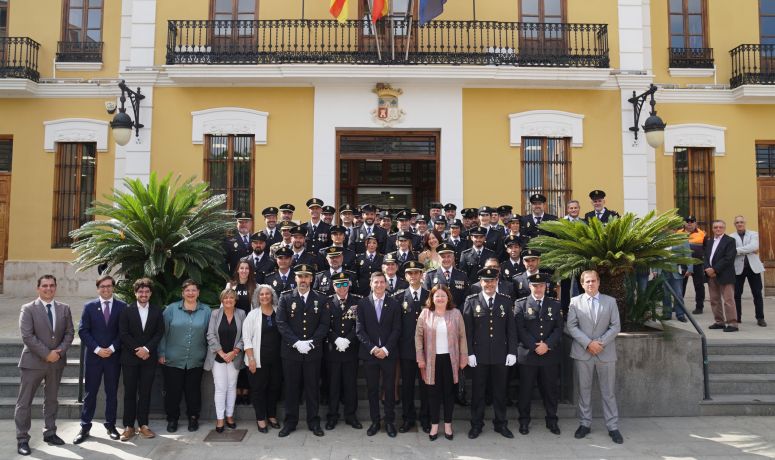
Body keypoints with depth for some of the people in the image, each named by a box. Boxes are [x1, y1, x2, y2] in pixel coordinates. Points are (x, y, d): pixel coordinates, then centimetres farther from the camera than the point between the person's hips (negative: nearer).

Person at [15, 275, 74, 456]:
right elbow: (27, 336, -14)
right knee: (24, 401, 1)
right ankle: (22, 439, 9)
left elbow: (69, 332, 5)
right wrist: (46, 354, -17)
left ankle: (50, 433, 25)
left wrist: (60, 351, -11)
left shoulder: (64, 308, 7)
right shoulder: (28, 309, -6)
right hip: (33, 361, -4)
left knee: (51, 399, 14)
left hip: (57, 361, 4)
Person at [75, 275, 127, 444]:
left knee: (112, 392, 8)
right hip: (93, 355, 0)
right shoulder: (89, 307, 2)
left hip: (114, 356, 0)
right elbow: (83, 331, -1)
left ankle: (110, 425, 19)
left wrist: (112, 348, -11)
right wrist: (97, 349, -10)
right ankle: (85, 427, 15)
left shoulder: (122, 307, 1)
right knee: (90, 392, 5)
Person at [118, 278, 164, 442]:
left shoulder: (157, 311, 5)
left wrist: (147, 348, -11)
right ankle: (129, 426, 11)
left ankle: (143, 425, 13)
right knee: (130, 392, 4)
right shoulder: (127, 310, 0)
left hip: (149, 358, 1)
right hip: (130, 357, -1)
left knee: (145, 392, 5)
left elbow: (159, 333, 1)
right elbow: (123, 333, -5)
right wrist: (137, 350, -11)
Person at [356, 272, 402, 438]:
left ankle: (389, 421, 17)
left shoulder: (394, 304, 2)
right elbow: (359, 329, -1)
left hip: (388, 353, 0)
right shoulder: (363, 303, 2)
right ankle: (375, 421, 20)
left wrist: (386, 349, -12)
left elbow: (396, 330, -1)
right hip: (369, 353, 0)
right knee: (372, 389, 8)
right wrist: (372, 348, -11)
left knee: (389, 389, 5)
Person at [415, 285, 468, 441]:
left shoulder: (455, 314, -1)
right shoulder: (425, 314, -2)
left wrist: (463, 357, -1)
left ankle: (448, 425, 23)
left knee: (449, 392, 9)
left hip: (450, 359, 1)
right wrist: (420, 358, -4)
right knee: (433, 392, 7)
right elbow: (418, 336, -1)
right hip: (432, 359, 0)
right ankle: (434, 425, 20)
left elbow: (462, 337, 1)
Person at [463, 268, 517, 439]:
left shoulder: (506, 301, 4)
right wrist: (469, 353, -8)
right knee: (478, 391, 9)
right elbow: (467, 330, -3)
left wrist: (512, 352, -2)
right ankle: (476, 425, 22)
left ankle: (501, 424, 27)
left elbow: (511, 329, 4)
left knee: (500, 391, 12)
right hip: (479, 355, -1)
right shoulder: (471, 301, -2)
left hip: (501, 355, 1)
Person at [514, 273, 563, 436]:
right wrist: (535, 346, -14)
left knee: (551, 390, 9)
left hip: (550, 355, 2)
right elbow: (520, 329, -6)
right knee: (525, 390, 6)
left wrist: (547, 345, -13)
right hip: (527, 355, -2)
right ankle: (524, 421, 19)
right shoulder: (521, 304, 2)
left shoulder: (555, 305, 8)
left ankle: (552, 420, 24)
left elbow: (559, 328, 1)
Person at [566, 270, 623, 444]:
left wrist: (601, 342, -12)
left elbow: (616, 326, 0)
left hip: (606, 352, 0)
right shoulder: (575, 301, 4)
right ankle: (585, 424, 18)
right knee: (584, 390, 7)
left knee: (609, 391, 5)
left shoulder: (610, 301, 6)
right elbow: (571, 326, -3)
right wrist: (588, 343, -13)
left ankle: (613, 427, 13)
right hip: (582, 352, 0)